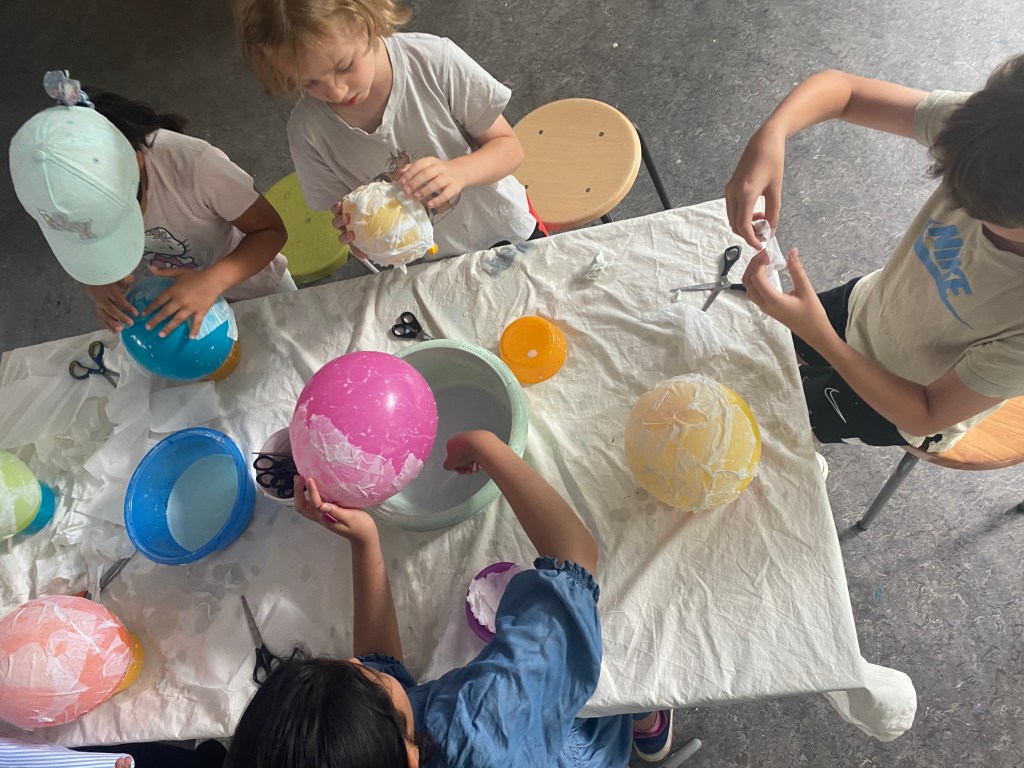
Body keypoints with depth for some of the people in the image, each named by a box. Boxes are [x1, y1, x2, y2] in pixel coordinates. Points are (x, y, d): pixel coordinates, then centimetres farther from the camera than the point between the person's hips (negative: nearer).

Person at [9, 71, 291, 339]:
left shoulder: (192, 163, -41)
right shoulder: (74, 193, -25)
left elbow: (271, 231, -29)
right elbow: (86, 256, -7)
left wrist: (212, 281, -47)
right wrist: (97, 286, -32)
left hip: (254, 287, -3)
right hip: (174, 297, 3)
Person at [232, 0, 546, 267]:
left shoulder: (435, 60, -28)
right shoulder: (308, 129, -22)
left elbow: (509, 147, -18)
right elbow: (345, 217, -9)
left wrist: (458, 172, -39)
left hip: (507, 234, 0)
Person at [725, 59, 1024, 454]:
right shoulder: (986, 129, -34)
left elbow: (925, 416, -28)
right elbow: (841, 88, -24)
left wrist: (816, 333, -39)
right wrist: (769, 137, -46)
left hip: (908, 401, -3)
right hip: (865, 305, 4)